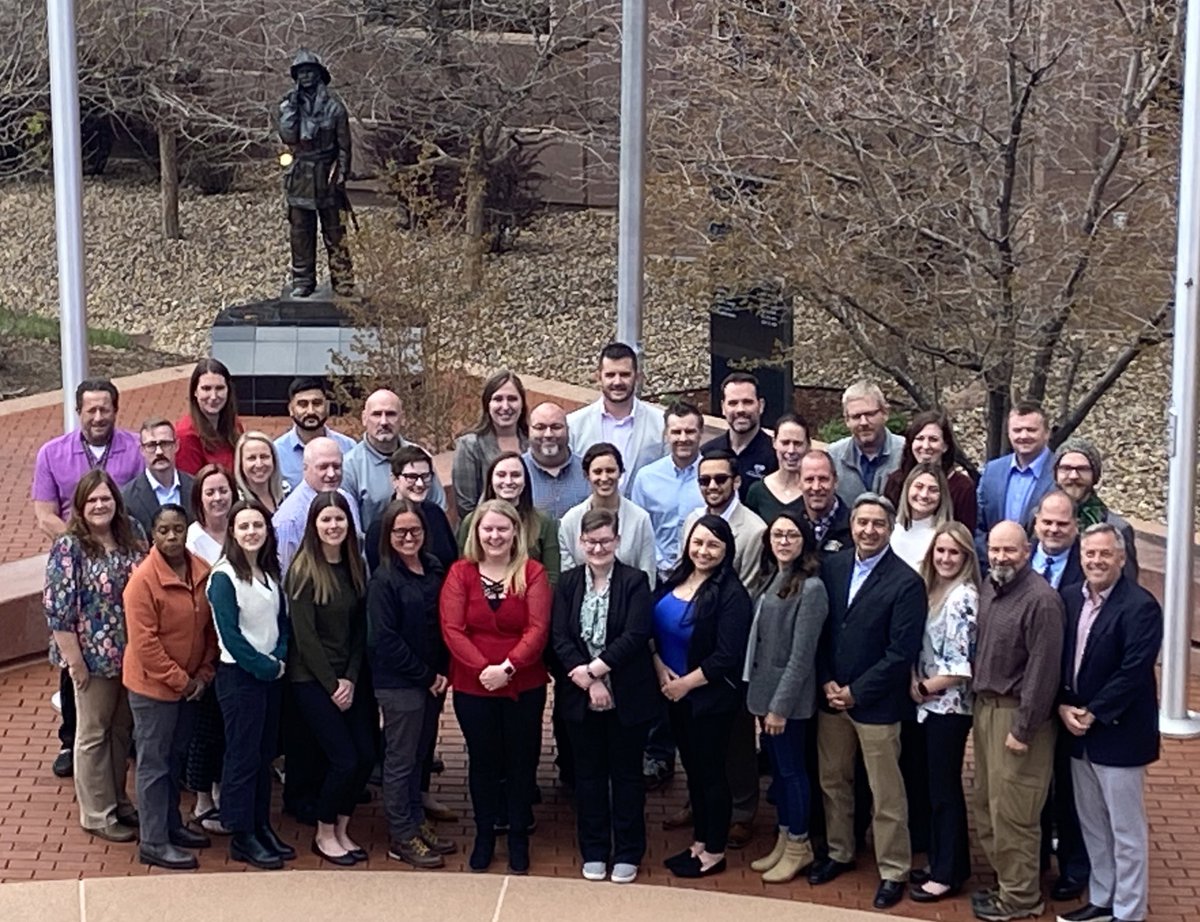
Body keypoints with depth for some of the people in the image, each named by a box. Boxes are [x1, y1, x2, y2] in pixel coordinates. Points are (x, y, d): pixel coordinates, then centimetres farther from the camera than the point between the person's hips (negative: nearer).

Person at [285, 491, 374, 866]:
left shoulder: (356, 568, 6)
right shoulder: (303, 570, -11)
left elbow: (360, 628, 6)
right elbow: (304, 635, -13)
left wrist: (350, 680, -4)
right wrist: (331, 684, -12)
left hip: (348, 677, 6)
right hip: (311, 678, -6)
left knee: (366, 756, 0)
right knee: (344, 759, -9)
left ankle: (341, 830, 19)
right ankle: (324, 835, 12)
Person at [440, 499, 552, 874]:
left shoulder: (532, 573, -4)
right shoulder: (460, 573, -2)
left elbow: (538, 629, -11)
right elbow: (452, 629, -8)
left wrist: (508, 667, -22)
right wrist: (483, 668, -19)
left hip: (523, 686, 0)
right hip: (472, 687, 1)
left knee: (521, 761, 9)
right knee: (482, 760, 12)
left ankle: (519, 837, 23)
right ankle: (484, 834, 27)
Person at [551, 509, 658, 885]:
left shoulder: (635, 582, -5)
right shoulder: (568, 583, 3)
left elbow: (635, 636, -15)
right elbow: (560, 638, -5)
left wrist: (595, 668, -19)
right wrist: (589, 682, -17)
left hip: (627, 695, -2)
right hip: (580, 696, 2)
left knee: (626, 773, 8)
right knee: (588, 773, 11)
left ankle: (627, 853, 18)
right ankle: (594, 852, 22)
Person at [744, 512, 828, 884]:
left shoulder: (811, 588, -16)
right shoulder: (768, 578, 9)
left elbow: (801, 655, -18)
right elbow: (758, 639, 10)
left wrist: (780, 705, -17)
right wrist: (759, 696, 7)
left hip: (788, 696, -7)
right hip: (763, 689, 8)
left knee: (791, 769, 4)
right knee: (777, 768, 16)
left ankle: (798, 846, 17)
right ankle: (784, 840, 27)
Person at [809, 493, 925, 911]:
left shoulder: (906, 582, -13)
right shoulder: (830, 566, 2)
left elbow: (901, 653, -15)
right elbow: (818, 629, 6)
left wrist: (855, 692, -13)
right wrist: (827, 682, -5)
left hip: (876, 702, -5)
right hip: (830, 695, 5)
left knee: (886, 793, 3)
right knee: (833, 780, 17)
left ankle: (893, 871, 15)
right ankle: (839, 852, 34)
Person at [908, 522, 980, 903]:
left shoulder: (963, 597, -17)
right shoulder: (931, 589, 8)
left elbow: (960, 666, -20)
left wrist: (924, 688, -9)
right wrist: (914, 682, -4)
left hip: (949, 705, -8)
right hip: (928, 703, 8)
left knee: (944, 787, 1)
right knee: (936, 786, 15)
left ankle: (949, 874, 11)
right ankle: (940, 862, 25)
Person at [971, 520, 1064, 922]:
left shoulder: (1041, 600, -18)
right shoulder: (990, 587, 7)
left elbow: (1043, 669, -19)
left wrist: (1024, 728, -17)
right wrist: (979, 703, 11)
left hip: (1016, 712, -8)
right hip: (985, 705, 8)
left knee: (1011, 812, 0)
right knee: (987, 804, 15)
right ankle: (1004, 879, 30)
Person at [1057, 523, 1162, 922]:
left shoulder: (1140, 607, -15)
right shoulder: (1070, 598, 5)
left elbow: (1133, 672, -20)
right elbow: (1058, 659, 8)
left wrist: (1092, 714, -17)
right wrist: (1063, 707, -5)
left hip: (1118, 733, -7)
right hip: (1078, 731, 7)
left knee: (1126, 830, 3)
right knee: (1092, 825, 17)